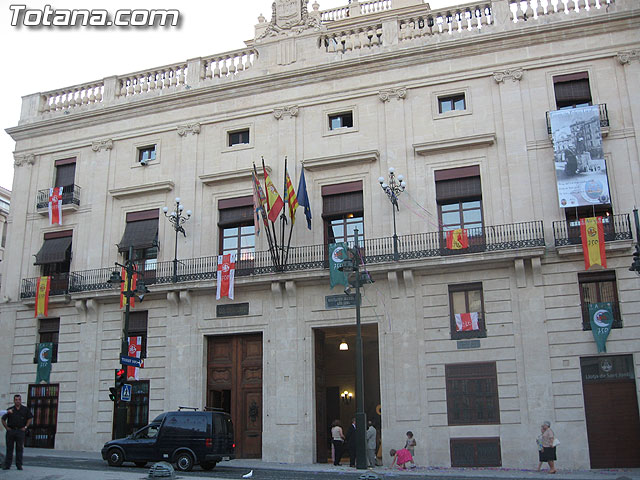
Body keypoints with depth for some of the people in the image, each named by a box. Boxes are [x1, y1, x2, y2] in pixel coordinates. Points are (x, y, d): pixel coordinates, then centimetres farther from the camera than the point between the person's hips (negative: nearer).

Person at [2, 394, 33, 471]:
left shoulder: (25, 409, 7)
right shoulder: (9, 410, 8)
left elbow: (30, 418, 7)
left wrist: (25, 427, -1)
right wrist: (7, 428, 0)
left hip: (20, 431, -1)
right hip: (10, 430, 1)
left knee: (19, 448, 1)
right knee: (9, 448, 3)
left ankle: (19, 465, 6)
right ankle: (7, 465, 8)